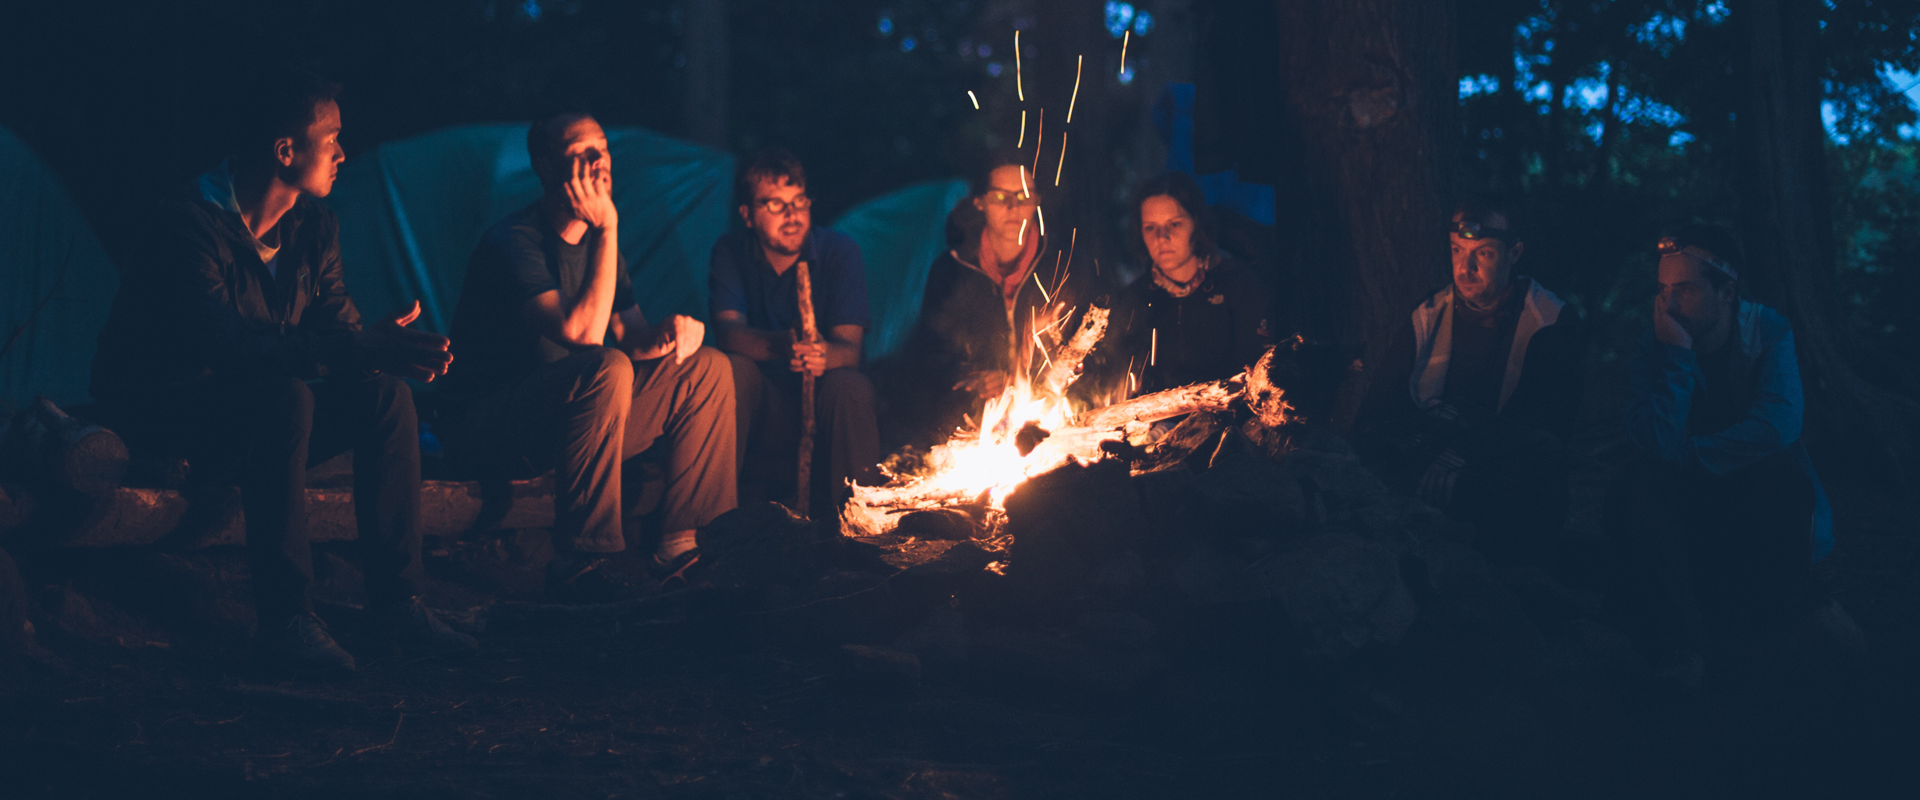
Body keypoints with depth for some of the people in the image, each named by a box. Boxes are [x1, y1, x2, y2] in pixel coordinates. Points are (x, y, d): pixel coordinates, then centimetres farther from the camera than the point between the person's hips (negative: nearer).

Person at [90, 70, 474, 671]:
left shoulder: (313, 227, 2)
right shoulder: (190, 227, -23)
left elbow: (339, 327, 1)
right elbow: (229, 346, -36)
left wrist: (390, 349, -25)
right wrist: (361, 348, -45)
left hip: (259, 414, 7)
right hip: (161, 411, -7)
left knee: (385, 395, -16)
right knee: (283, 397, -36)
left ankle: (397, 598, -14)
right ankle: (283, 616, -32)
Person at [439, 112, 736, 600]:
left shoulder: (596, 239, 12)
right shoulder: (513, 242, -16)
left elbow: (628, 331, 12)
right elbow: (583, 332, -28)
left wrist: (666, 334, -13)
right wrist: (608, 229, -23)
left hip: (567, 420, 9)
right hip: (486, 427, -9)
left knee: (707, 368, 0)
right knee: (607, 370, -35)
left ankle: (681, 542, -5)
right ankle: (582, 560, -30)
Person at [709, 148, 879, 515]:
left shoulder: (840, 251, -4)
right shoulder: (731, 252, 0)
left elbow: (849, 346, -15)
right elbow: (728, 330, -16)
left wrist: (825, 355, -42)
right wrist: (780, 346, -39)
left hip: (822, 401, -1)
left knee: (849, 387, -32)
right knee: (731, 369, -28)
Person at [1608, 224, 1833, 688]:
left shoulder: (1768, 332, -9)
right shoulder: (1654, 348, -8)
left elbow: (1778, 424, -26)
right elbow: (1657, 442, -25)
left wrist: (1689, 454, -20)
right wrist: (1678, 357, -27)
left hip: (1761, 498, -1)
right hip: (1685, 502, 1)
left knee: (1786, 468, -33)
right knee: (1639, 485, -30)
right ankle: (1680, 645, -27)